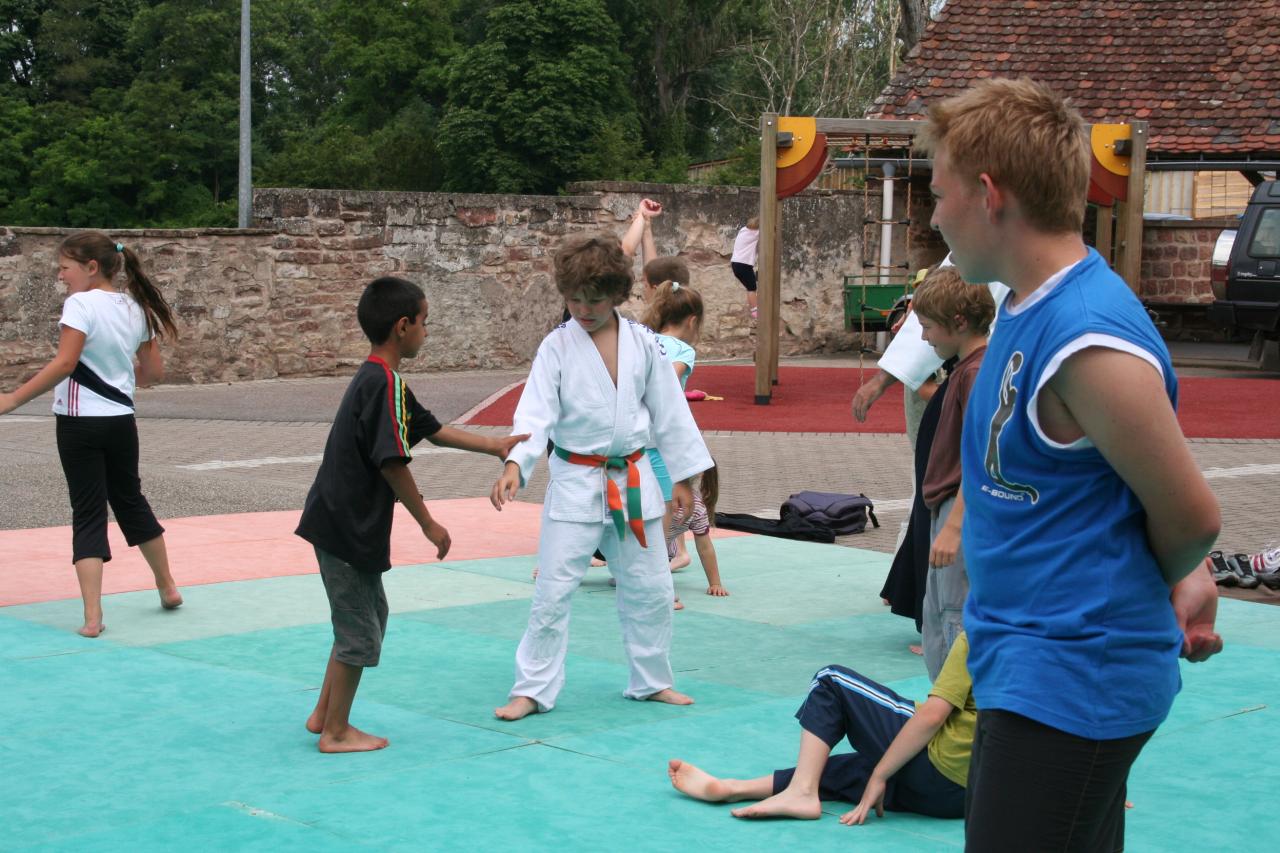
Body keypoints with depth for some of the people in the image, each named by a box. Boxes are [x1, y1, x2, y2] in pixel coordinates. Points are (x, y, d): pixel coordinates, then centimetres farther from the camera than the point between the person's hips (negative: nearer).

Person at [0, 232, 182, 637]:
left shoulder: (81, 304, -14)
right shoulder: (136, 308, 6)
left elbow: (64, 364, -23)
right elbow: (154, 371, 10)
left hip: (81, 422, -6)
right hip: (121, 421, 6)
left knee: (88, 515, -2)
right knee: (131, 501, 23)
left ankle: (92, 616, -8)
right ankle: (168, 588, 36)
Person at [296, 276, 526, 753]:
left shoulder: (375, 379, 13)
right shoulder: (386, 383, -19)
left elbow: (431, 429, 23)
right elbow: (392, 462, -22)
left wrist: (494, 446, 24)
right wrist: (428, 523, -14)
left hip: (341, 521, 10)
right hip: (347, 527, -10)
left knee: (370, 614, 21)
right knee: (359, 629, 1)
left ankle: (324, 715, 30)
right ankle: (336, 732, 13)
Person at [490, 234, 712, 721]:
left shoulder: (642, 343, -1)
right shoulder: (557, 347, -8)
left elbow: (668, 412, 6)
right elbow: (536, 414, -15)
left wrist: (682, 477, 7)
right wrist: (514, 465, -32)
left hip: (634, 482, 3)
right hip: (576, 483, -3)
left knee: (650, 589, 12)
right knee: (553, 590, -4)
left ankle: (652, 680, 30)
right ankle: (532, 689, 7)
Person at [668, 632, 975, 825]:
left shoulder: (974, 639, -5)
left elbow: (932, 715, -14)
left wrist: (879, 777, -10)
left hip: (938, 763, -8)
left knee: (831, 681, 1)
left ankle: (801, 792, -6)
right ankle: (731, 789, 13)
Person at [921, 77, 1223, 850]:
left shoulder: (1090, 342, -23)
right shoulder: (1031, 309, 6)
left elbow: (1191, 516, -16)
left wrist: (1163, 588, 5)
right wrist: (1181, 582, 6)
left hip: (1068, 681, -10)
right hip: (1027, 664, 10)